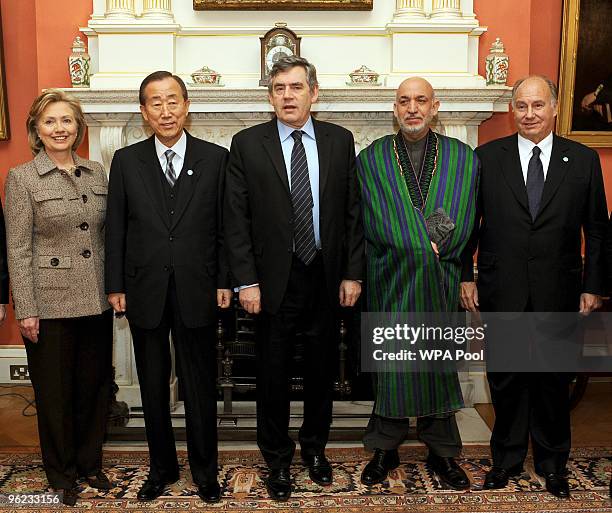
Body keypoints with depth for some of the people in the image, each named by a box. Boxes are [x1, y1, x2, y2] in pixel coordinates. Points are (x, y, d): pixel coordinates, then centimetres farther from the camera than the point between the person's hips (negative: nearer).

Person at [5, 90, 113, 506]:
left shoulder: (97, 173, 7)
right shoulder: (22, 178, -4)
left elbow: (107, 236, 10)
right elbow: (18, 249, -7)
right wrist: (26, 310, -11)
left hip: (96, 300, 4)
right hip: (50, 303, -4)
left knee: (96, 385, 13)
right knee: (55, 390, 9)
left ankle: (90, 463, 33)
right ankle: (61, 473, 28)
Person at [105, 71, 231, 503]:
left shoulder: (215, 158, 0)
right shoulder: (126, 161, 3)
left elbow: (225, 226, 1)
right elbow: (115, 229, 4)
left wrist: (224, 282, -2)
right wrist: (116, 286, 1)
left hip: (197, 290, -1)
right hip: (145, 291, 2)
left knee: (201, 386, 9)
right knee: (153, 387, 14)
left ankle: (205, 469, 28)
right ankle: (162, 466, 32)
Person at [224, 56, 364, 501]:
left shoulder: (340, 140, 2)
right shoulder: (247, 144, -3)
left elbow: (353, 212, 3)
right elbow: (236, 220, -4)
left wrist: (352, 273, -1)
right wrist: (246, 281, -9)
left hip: (327, 276, 2)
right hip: (274, 278, -2)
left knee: (322, 368, 15)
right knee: (273, 373, 9)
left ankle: (315, 447, 37)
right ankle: (278, 459, 29)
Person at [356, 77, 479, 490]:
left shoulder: (463, 158, 4)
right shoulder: (371, 160, 2)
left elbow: (462, 224, 1)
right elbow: (375, 223, -4)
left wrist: (436, 249, -12)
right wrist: (423, 248, -10)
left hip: (442, 280, 1)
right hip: (391, 281, -1)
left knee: (440, 363, 9)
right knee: (390, 364, 7)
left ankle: (442, 451, 25)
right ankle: (385, 449, 23)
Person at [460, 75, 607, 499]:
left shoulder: (583, 160, 2)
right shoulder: (487, 157, 1)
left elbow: (596, 229, 4)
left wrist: (592, 286, 1)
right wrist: (466, 277, -1)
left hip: (558, 293, 1)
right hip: (502, 291, 0)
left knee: (554, 379, 12)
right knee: (506, 378, 11)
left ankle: (552, 461, 31)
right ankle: (507, 456, 29)